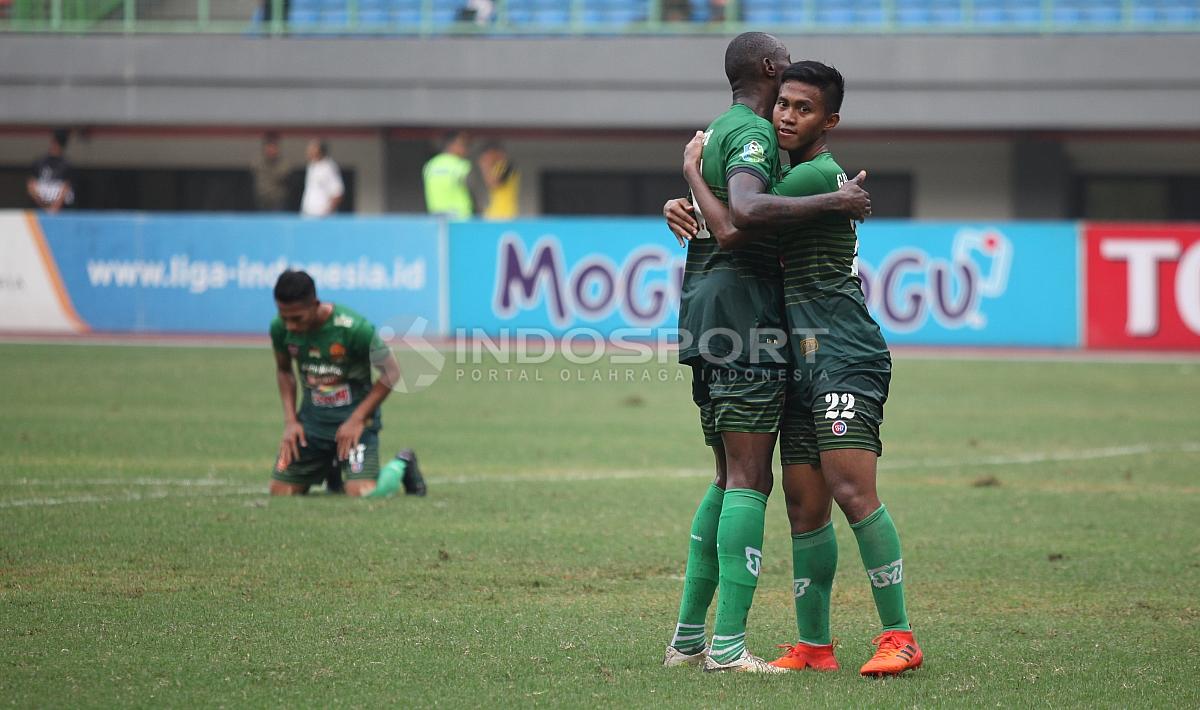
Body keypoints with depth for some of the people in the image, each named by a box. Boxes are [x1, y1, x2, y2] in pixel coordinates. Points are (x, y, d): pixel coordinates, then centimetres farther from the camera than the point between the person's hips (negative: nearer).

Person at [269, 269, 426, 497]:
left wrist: (356, 420, -15)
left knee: (362, 495, -19)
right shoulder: (280, 329, -9)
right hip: (312, 417, 5)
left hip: (355, 413, -5)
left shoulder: (353, 328, -24)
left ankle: (402, 466, 14)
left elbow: (391, 372, -12)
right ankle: (331, 469, 30)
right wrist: (290, 420, 1)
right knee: (280, 492, 0)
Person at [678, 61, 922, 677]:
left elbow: (733, 230, -15)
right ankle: (814, 646, 11)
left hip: (845, 354, -10)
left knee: (851, 488, -19)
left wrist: (693, 171, 2)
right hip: (803, 360, 10)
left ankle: (899, 637, -18)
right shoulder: (790, 174, 20)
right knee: (804, 505, 7)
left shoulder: (817, 174, -11)